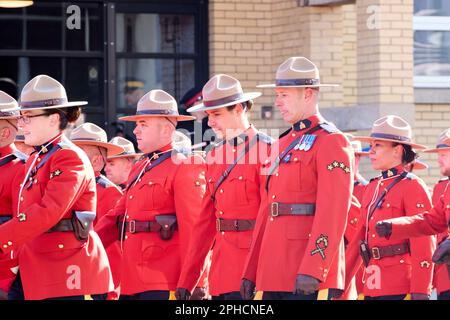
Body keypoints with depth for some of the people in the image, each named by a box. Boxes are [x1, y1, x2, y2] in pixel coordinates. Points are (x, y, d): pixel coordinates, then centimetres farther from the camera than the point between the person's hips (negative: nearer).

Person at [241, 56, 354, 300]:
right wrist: (251, 272, 17)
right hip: (274, 277, 8)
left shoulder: (331, 142, -6)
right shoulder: (281, 145, 20)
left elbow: (332, 215, -16)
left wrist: (312, 271, -23)